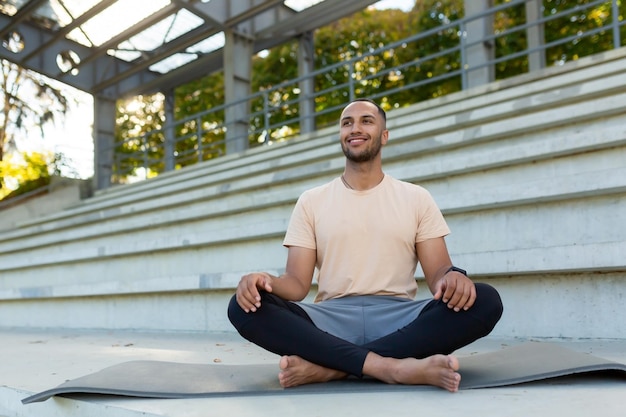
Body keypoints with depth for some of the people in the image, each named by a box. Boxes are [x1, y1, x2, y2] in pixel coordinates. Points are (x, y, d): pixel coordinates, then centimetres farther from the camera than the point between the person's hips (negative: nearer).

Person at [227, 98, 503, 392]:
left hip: (400, 319, 1)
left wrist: (453, 276, -20)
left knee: (484, 301, -28)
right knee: (244, 306, -26)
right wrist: (267, 281, -19)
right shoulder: (311, 201, 13)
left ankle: (328, 366, -31)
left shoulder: (416, 198, 13)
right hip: (331, 320, 0)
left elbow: (437, 273, 6)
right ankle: (391, 366, -34)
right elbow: (297, 284, 5)